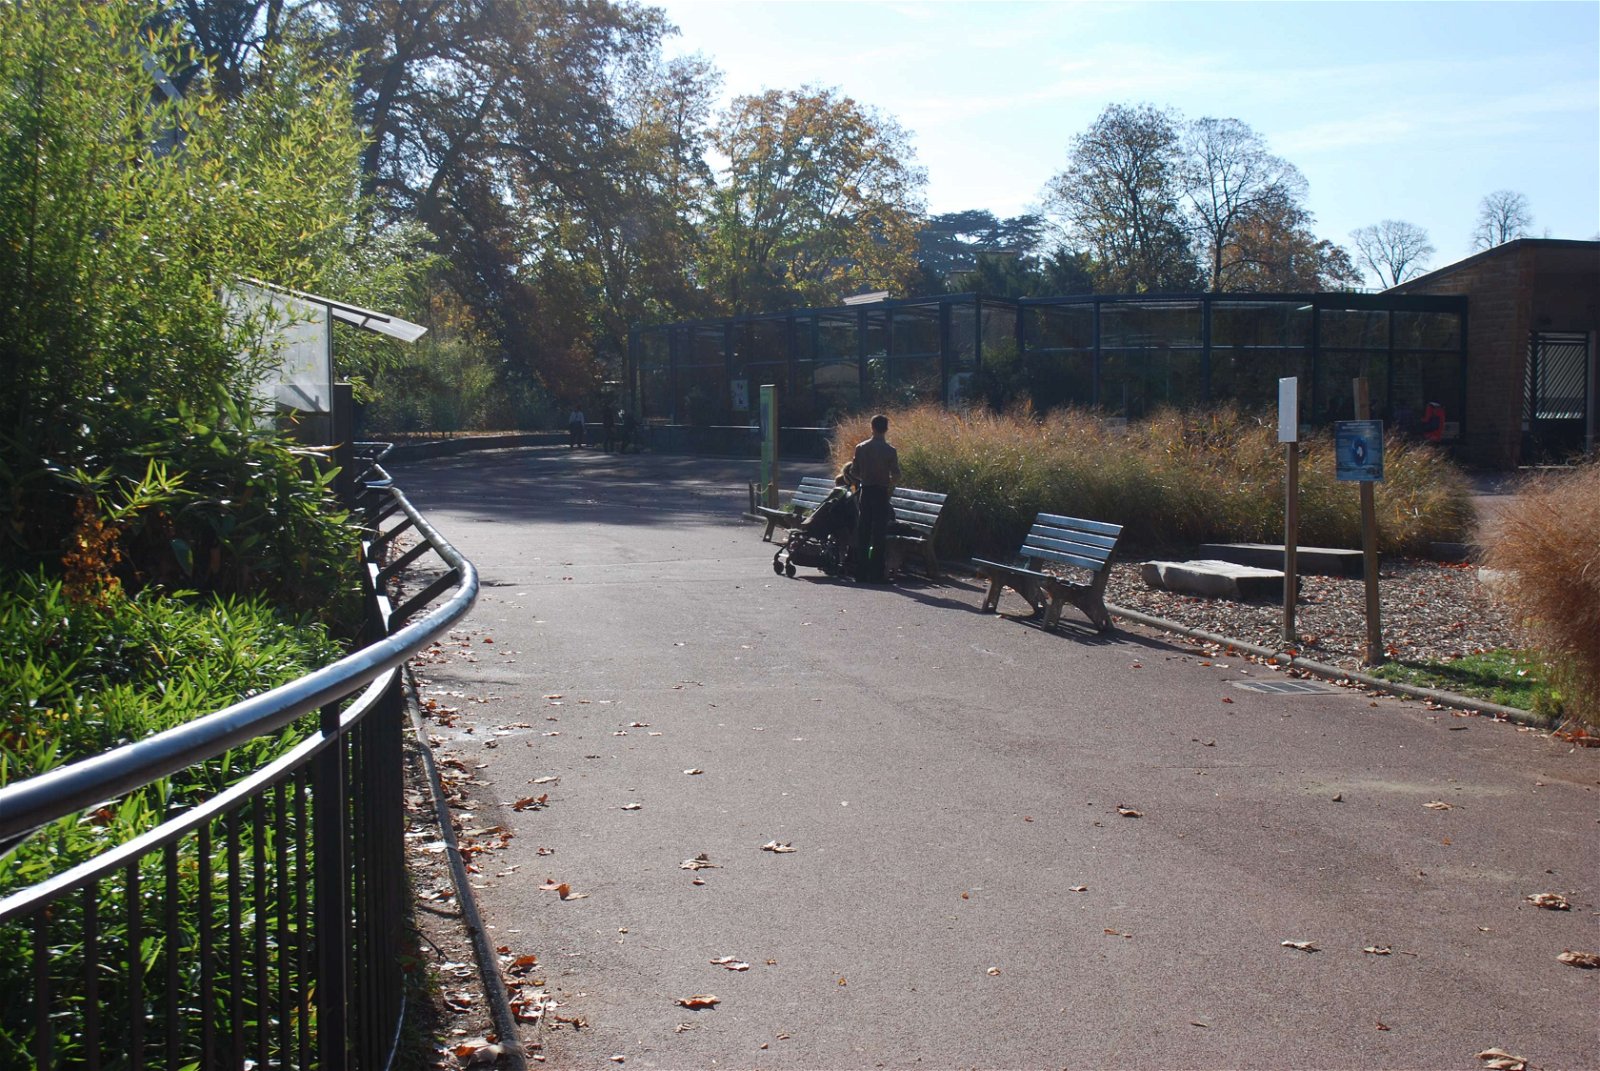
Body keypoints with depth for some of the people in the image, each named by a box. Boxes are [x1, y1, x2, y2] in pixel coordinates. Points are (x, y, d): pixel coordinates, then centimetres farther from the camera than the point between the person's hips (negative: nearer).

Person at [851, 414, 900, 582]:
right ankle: (876, 573, 1)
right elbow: (896, 476, -9)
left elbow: (856, 472, 3)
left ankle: (861, 572, 8)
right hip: (881, 493, -3)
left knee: (862, 533, 8)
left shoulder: (861, 447, 0)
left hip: (866, 492, 3)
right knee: (879, 535, 1)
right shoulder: (890, 451, -9)